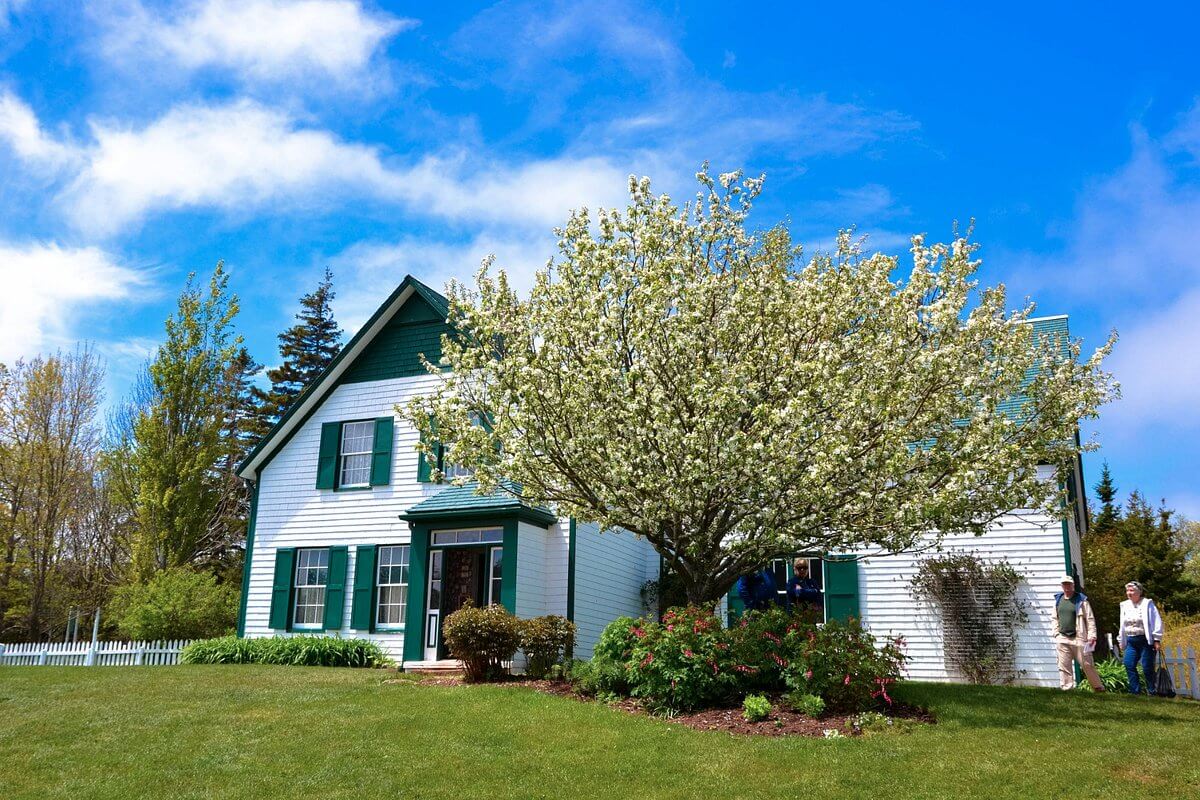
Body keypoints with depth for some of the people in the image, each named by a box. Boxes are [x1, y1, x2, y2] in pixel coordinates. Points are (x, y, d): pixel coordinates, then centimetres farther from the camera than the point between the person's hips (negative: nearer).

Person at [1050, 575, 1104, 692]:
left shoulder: (1081, 600, -1)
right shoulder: (1058, 600, 12)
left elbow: (1090, 619, -3)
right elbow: (1055, 619, 19)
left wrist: (1092, 636, -10)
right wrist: (1056, 633, 11)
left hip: (1079, 638, -4)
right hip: (1062, 639, 4)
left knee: (1087, 664, 2)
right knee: (1064, 665, 2)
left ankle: (1098, 687, 18)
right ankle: (1067, 688, 8)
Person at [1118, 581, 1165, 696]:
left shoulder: (1147, 604, -6)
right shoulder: (1125, 605, 11)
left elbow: (1157, 622, -8)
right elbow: (1123, 625, 17)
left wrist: (1157, 640, -11)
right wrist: (1121, 641, 17)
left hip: (1145, 640, -5)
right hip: (1131, 642, 5)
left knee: (1147, 667, -3)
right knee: (1129, 664, -5)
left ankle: (1151, 691, 10)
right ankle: (1135, 690, 2)